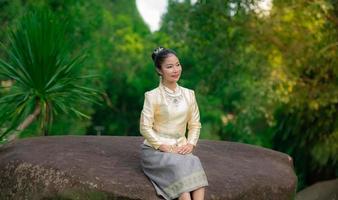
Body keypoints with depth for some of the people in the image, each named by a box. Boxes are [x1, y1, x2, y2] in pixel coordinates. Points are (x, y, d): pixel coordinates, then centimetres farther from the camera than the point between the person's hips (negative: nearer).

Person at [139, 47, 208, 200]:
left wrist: (190, 144, -4)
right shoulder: (152, 96, -4)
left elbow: (195, 124, 14)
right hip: (155, 150, -3)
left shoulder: (189, 94, 10)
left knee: (194, 163, -30)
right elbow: (145, 128, -8)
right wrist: (166, 148, -14)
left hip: (181, 149, 3)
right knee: (179, 166, -34)